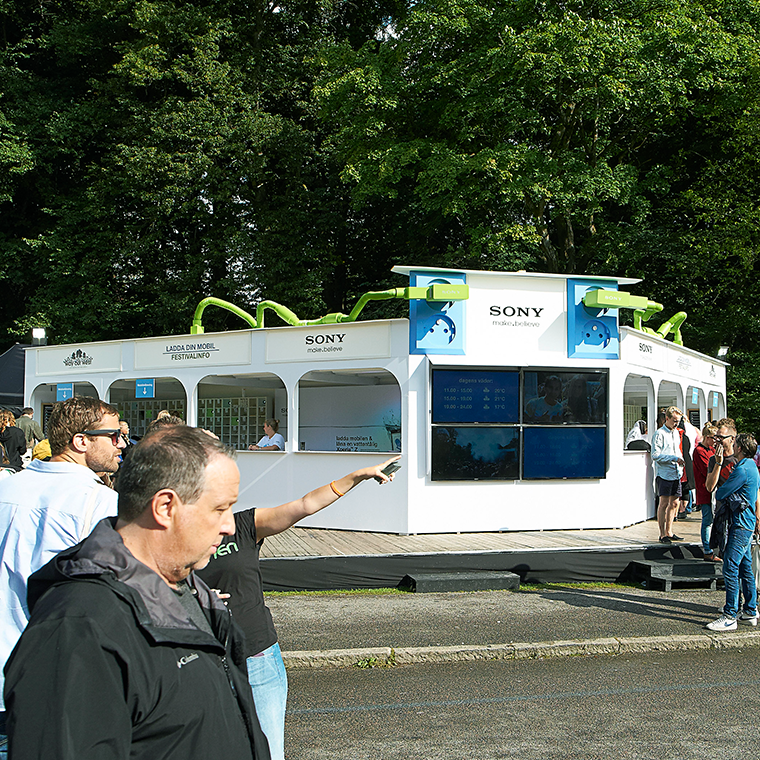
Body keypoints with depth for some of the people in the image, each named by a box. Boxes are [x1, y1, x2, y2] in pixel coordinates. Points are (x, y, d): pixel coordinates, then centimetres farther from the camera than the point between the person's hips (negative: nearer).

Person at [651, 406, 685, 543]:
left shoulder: (676, 432, 16)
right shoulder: (659, 433, -10)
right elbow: (655, 455, -16)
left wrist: (680, 461, 10)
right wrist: (674, 458, -19)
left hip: (676, 474, 8)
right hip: (664, 474, -8)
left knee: (674, 503, 10)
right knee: (664, 503, -5)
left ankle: (669, 532, 20)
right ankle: (662, 534, 0)